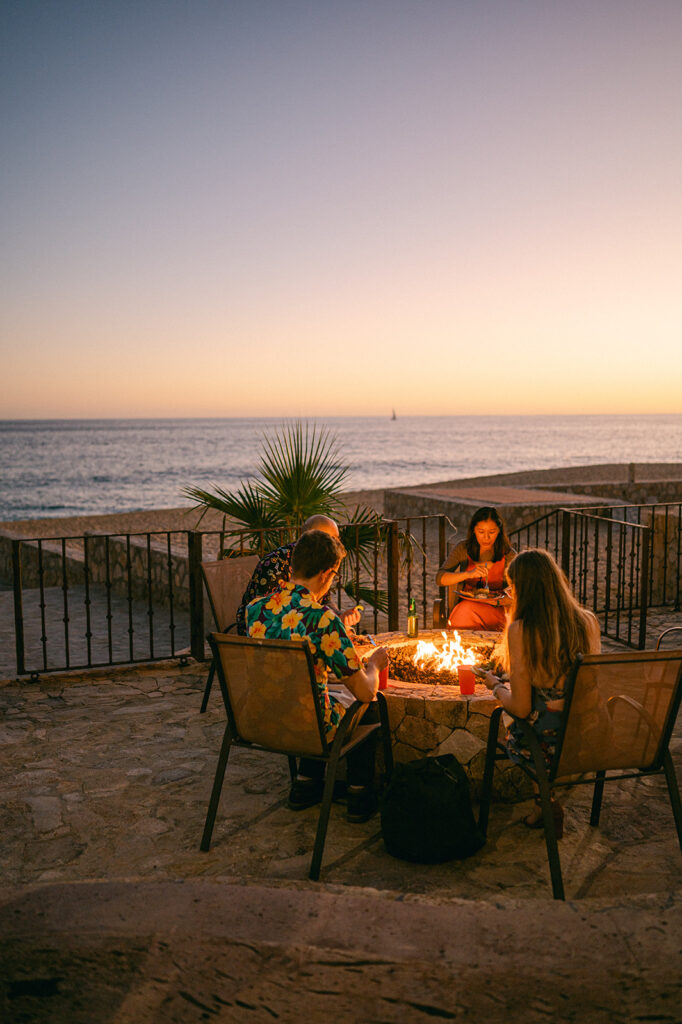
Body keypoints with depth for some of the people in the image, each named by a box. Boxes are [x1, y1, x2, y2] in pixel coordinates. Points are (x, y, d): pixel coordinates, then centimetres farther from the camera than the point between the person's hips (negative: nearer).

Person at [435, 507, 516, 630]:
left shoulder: (508, 555, 2)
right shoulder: (463, 549, 4)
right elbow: (440, 578, -6)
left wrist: (499, 601, -19)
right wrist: (469, 574, -21)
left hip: (497, 611, -1)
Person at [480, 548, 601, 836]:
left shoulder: (520, 630, -17)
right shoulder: (588, 621, -3)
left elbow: (521, 708, -16)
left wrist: (496, 686, 6)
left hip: (548, 744, -4)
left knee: (512, 731, 28)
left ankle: (548, 803, 27)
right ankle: (548, 804, 35)